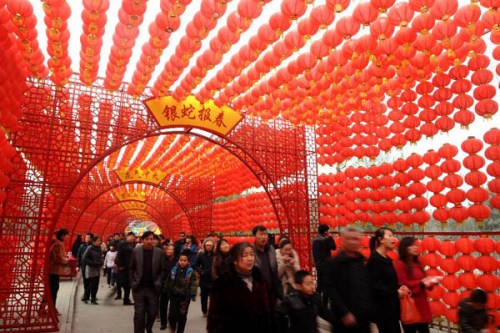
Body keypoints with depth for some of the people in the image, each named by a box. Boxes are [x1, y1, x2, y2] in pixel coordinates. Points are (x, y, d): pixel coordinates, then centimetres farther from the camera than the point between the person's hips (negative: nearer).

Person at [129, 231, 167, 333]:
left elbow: (163, 270, 1)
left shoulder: (159, 252, -4)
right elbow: (131, 268, 4)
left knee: (153, 312, 10)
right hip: (139, 288, -1)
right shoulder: (135, 251, -3)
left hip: (153, 288, 1)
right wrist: (133, 283, -2)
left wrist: (159, 284, -5)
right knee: (139, 314, 1)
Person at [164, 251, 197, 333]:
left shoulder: (190, 272, -10)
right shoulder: (174, 269, -1)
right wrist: (168, 293, 7)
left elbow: (193, 285, -12)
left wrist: (190, 296, -18)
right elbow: (168, 282, 8)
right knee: (172, 315, -3)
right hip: (174, 296, 2)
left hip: (184, 297, -2)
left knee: (182, 316, 8)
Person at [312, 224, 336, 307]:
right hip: (325, 265, -8)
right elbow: (334, 247, -10)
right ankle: (324, 304, 5)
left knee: (320, 284, 17)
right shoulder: (325, 240, -17)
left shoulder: (315, 240, 7)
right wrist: (330, 237, -4)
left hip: (318, 265, 8)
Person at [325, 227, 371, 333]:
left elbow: (369, 287, 14)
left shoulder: (364, 262, 9)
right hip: (345, 318, -5)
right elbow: (331, 290, -12)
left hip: (364, 317, 5)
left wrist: (369, 310, 7)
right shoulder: (333, 263, -8)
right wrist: (344, 313, -16)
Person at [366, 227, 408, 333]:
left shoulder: (386, 259, 12)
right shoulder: (374, 259, -17)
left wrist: (399, 288, -1)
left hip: (391, 307, 9)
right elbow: (375, 286, -22)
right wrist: (396, 293, -16)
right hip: (382, 309, -9)